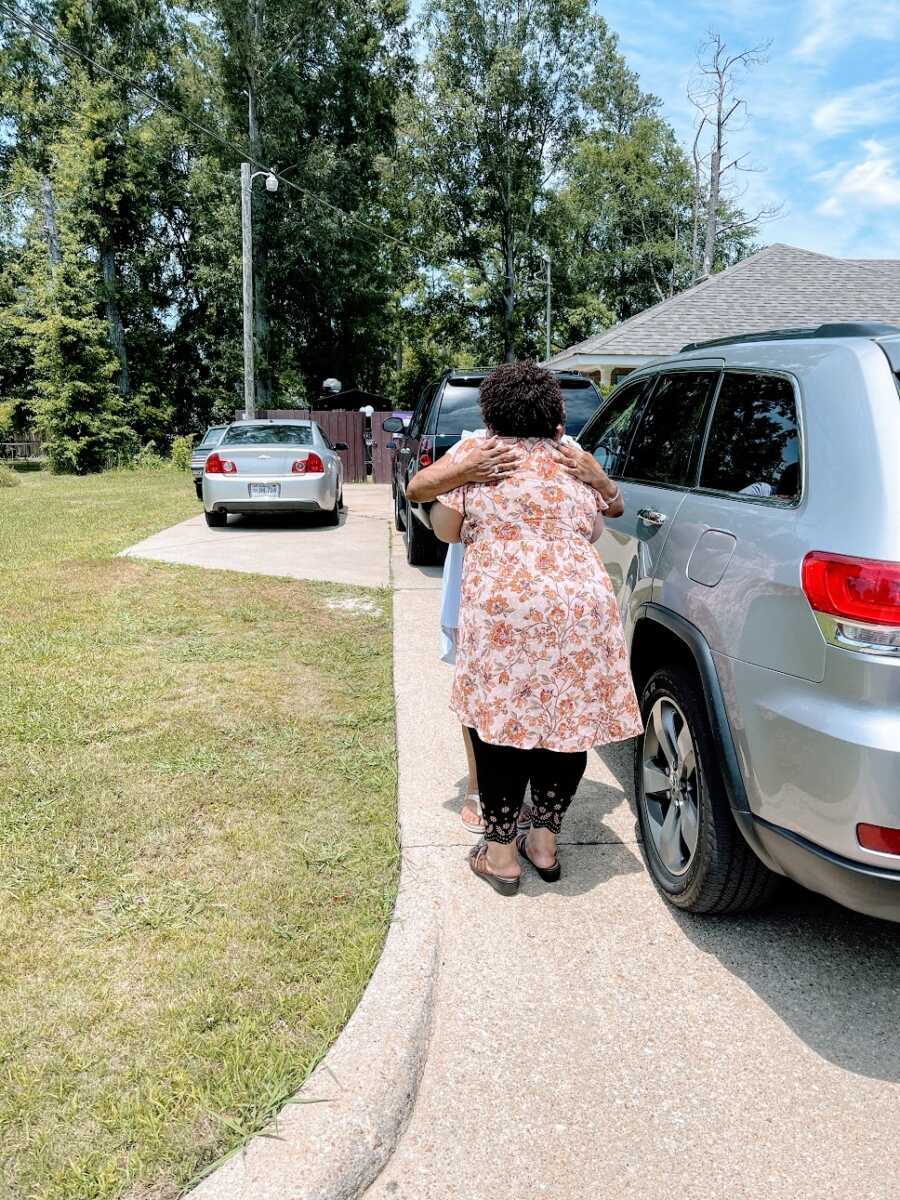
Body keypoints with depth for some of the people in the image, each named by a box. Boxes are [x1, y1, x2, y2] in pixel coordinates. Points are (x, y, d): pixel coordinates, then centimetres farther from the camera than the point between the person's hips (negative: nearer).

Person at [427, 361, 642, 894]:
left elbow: (446, 527, 11)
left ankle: (501, 853, 16)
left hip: (505, 607, -3)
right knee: (569, 721, 13)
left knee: (502, 722, 7)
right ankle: (544, 842, 25)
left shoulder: (474, 455, 8)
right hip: (584, 605, 4)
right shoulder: (574, 462, 17)